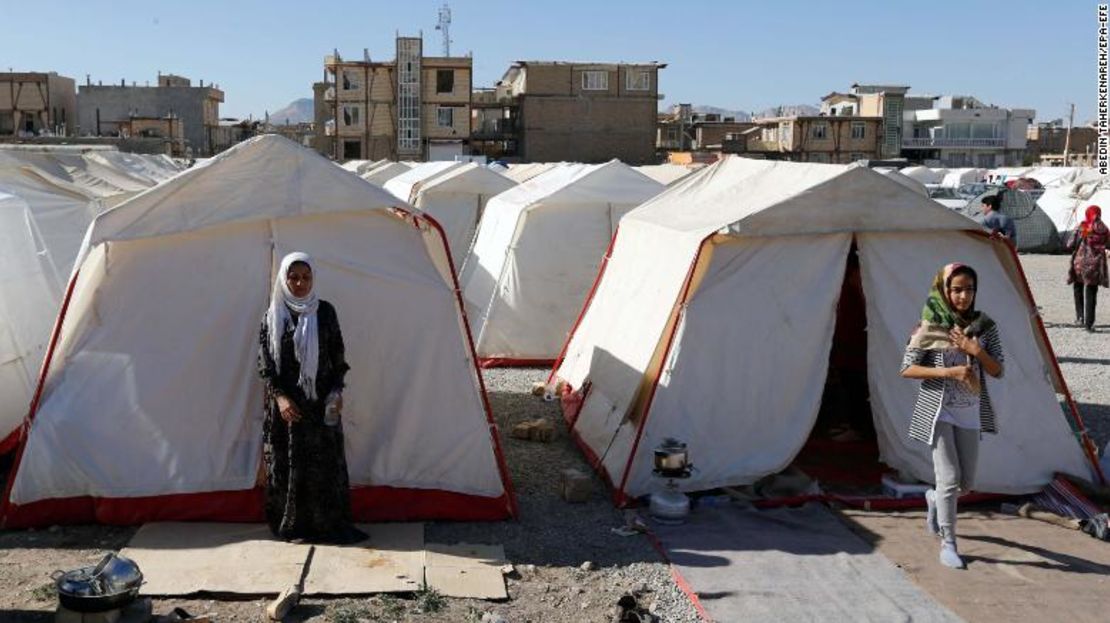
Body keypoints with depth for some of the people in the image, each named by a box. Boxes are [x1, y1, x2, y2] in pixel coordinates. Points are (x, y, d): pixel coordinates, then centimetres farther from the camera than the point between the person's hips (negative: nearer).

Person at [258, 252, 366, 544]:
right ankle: (291, 524, 14)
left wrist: (336, 392, -5)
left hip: (321, 403, 1)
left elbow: (337, 356, 6)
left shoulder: (325, 312, 3)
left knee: (325, 462, 2)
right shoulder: (272, 316, 1)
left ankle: (328, 524, 12)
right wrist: (279, 396, -10)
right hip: (286, 405, 0)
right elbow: (265, 362, 1)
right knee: (287, 463, 3)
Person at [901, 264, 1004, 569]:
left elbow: (998, 371, 3)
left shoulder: (984, 326, 2)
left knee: (966, 482, 10)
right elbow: (907, 369, -8)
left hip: (970, 412, 4)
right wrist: (949, 372, -18)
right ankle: (948, 544, 6)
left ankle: (935, 500, 43)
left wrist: (977, 351, -15)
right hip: (939, 411, -4)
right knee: (950, 478, -8)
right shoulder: (930, 326, -8)